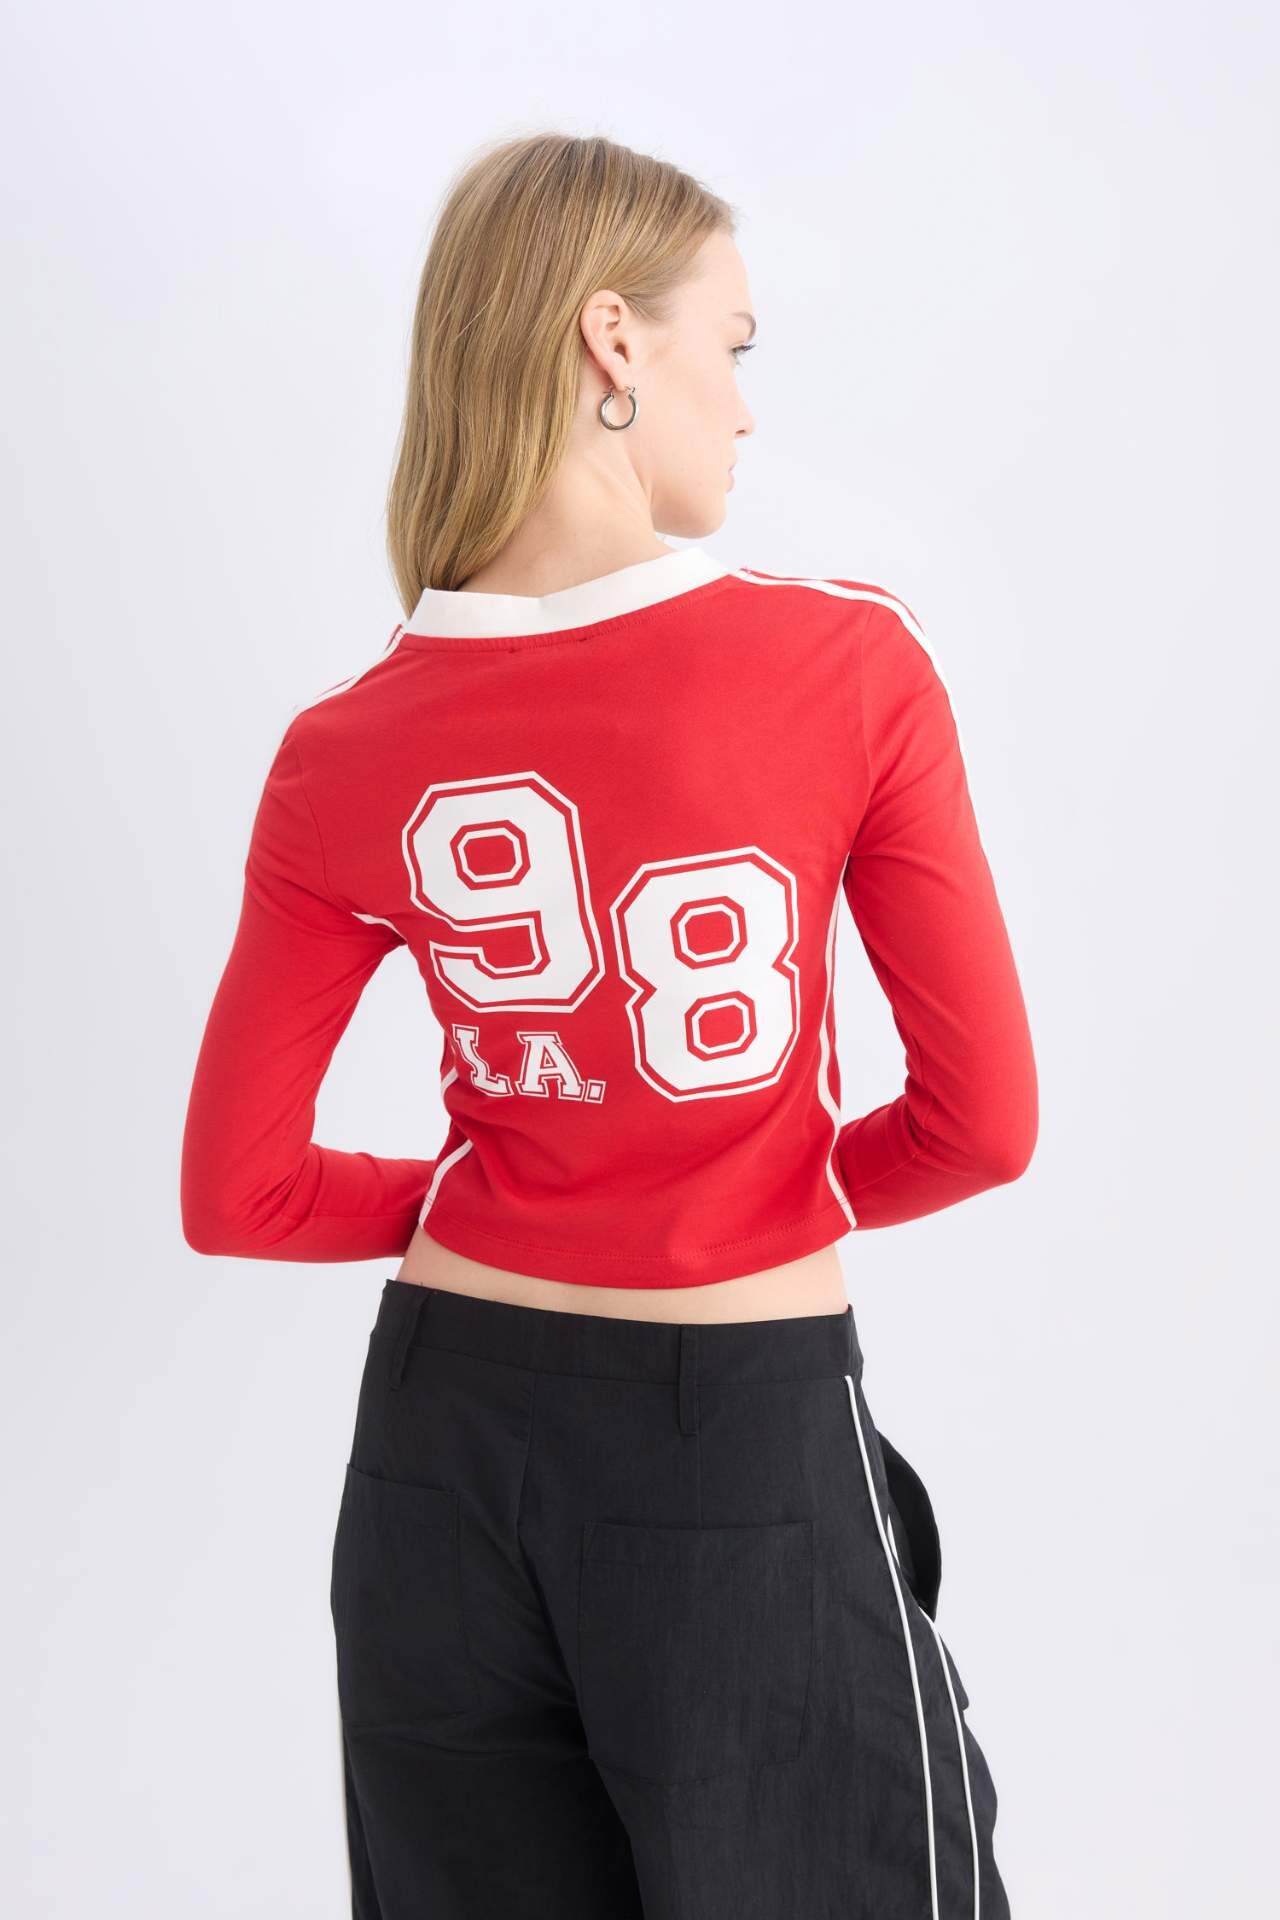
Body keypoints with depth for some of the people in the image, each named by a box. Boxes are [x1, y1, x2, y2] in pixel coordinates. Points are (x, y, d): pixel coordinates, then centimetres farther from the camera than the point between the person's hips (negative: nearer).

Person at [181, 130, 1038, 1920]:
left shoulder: (343, 763, -6)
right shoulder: (854, 664, -14)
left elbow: (236, 1196, -2)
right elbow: (985, 1119, -9)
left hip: (448, 1440, 3)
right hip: (751, 1444, -3)